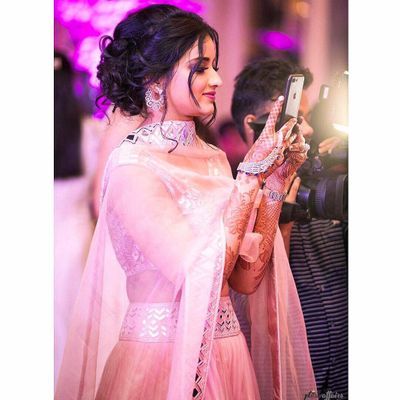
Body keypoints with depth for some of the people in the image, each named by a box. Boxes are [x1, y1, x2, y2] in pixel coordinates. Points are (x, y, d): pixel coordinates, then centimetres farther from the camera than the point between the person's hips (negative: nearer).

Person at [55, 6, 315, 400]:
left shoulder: (212, 158, 5)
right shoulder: (131, 166, -15)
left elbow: (246, 277, 1)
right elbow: (204, 275, -23)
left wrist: (276, 182, -3)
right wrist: (252, 172, -19)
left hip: (226, 350, 7)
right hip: (160, 359, -7)